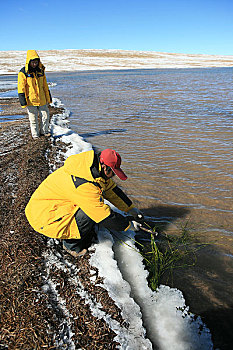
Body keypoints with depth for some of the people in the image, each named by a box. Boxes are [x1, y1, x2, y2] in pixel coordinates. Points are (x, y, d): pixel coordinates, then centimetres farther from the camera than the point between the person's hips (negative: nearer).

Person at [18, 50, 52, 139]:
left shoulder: (40, 71, 8)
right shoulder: (23, 73, -8)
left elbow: (45, 85, 15)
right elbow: (21, 87, -9)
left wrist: (48, 97, 14)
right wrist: (23, 101, -14)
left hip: (42, 100, 4)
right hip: (31, 100, -4)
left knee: (45, 116, 8)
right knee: (33, 118, 5)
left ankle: (44, 131, 28)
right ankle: (35, 134, 19)